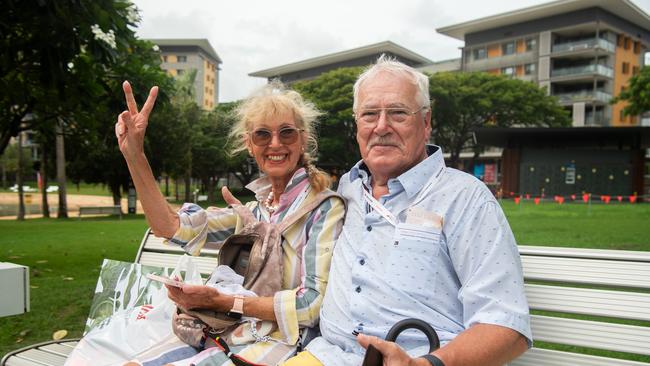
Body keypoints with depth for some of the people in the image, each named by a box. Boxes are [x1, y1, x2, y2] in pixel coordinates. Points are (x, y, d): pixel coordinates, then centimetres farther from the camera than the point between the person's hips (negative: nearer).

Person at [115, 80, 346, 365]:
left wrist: (222, 302, -18)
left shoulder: (324, 207, -10)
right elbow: (173, 228, -1)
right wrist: (134, 155, -9)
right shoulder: (257, 205, 9)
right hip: (238, 333, 6)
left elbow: (315, 302, -18)